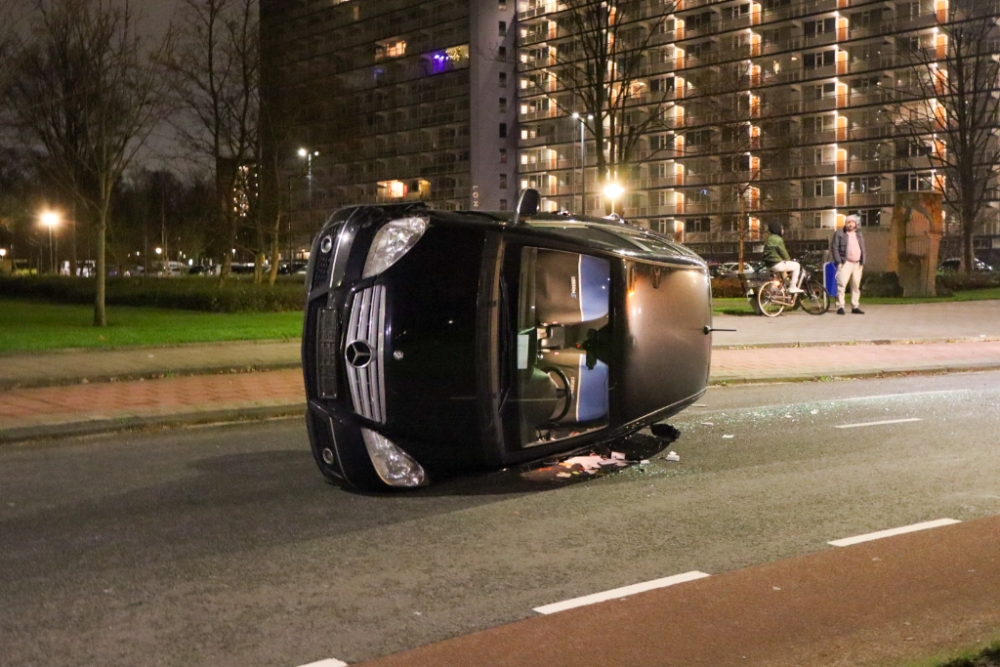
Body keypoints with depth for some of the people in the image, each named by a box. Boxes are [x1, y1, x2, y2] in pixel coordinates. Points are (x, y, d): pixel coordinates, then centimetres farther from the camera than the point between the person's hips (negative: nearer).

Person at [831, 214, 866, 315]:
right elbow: (834, 248, -3)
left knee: (856, 286, 7)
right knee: (842, 284, -14)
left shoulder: (859, 234, 18)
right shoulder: (839, 233, 2)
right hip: (845, 263, -5)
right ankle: (840, 306, -13)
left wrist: (863, 262, 10)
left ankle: (855, 307, 12)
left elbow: (863, 249, 20)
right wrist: (838, 261, -11)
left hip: (857, 264, 5)